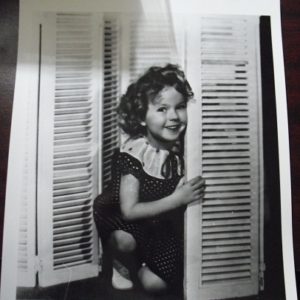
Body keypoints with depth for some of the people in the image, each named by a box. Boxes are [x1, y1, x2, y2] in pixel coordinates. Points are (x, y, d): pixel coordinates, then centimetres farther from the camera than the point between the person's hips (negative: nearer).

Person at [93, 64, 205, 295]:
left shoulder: (183, 149, -12)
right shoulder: (133, 153, -23)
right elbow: (129, 210, -25)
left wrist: (195, 191, -19)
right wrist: (177, 199, -29)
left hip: (162, 229, 3)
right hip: (125, 222, -3)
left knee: (157, 284, -8)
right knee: (124, 241, -34)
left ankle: (138, 266, 26)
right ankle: (121, 263, 3)